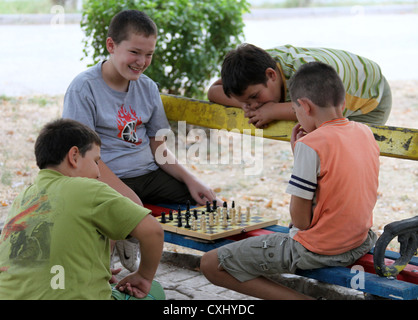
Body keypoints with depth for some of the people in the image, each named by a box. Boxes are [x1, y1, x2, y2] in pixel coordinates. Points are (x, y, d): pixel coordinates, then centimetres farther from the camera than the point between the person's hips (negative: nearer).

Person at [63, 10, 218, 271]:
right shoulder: (84, 88, -8)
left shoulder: (148, 88, 10)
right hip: (108, 180, -6)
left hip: (149, 173, 6)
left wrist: (190, 179, -1)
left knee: (209, 203, -7)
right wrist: (124, 193, -25)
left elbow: (157, 147, 14)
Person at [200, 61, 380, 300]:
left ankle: (299, 298, -7)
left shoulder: (310, 145, -21)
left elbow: (300, 220, -17)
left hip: (316, 250, -8)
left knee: (211, 264, -2)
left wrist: (298, 155, -9)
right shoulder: (366, 133, 1)